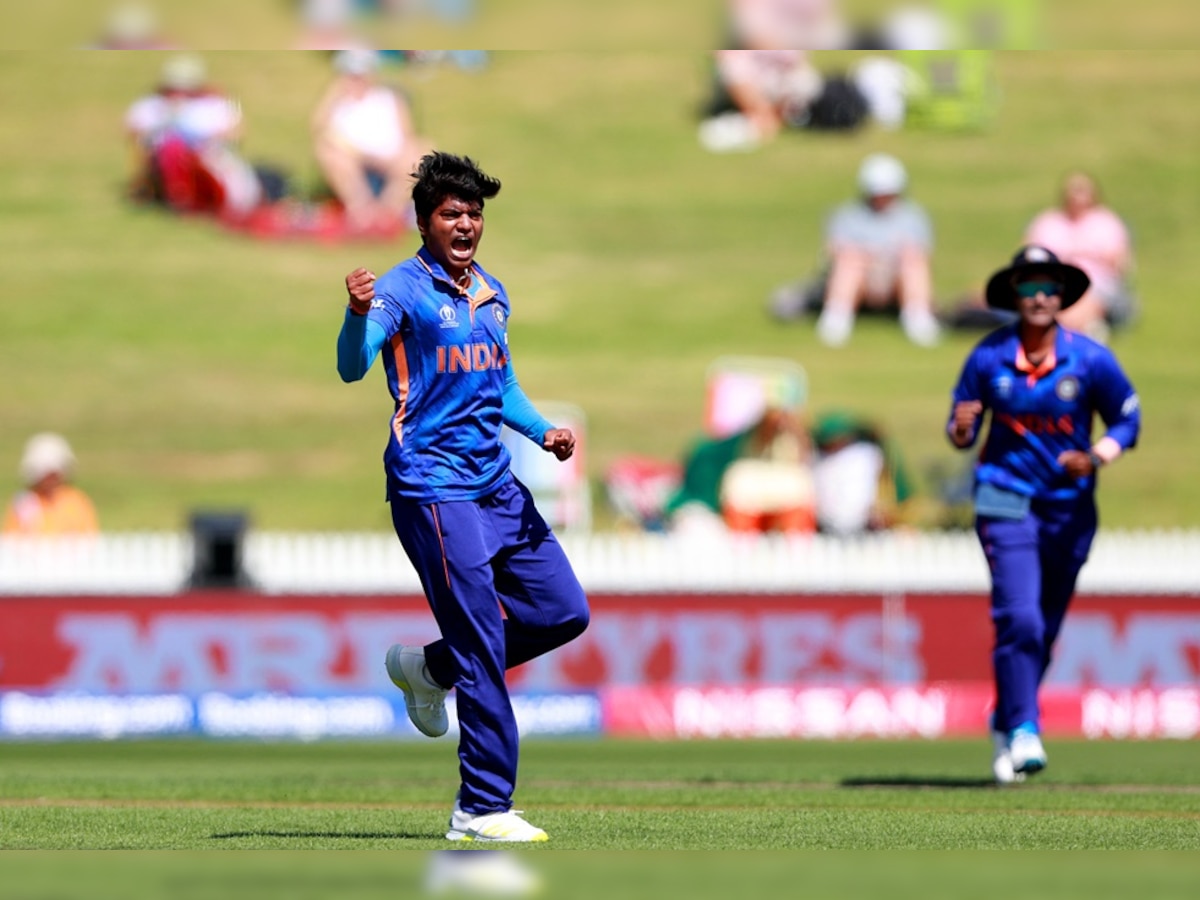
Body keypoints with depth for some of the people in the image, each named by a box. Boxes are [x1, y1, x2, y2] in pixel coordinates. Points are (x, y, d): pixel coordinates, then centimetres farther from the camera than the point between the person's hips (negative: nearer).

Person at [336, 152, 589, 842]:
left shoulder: (492, 294, 14)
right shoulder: (403, 289, -9)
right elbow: (353, 368, -24)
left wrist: (543, 430, 7)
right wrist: (359, 315, -44)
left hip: (497, 485, 8)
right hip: (433, 491, -8)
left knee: (564, 610, 7)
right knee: (483, 652, -10)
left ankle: (431, 668, 25)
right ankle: (482, 810, -5)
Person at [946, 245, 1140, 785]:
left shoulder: (1091, 359, -6)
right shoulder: (988, 358, -5)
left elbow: (1127, 421, 2)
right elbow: (960, 432, 3)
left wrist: (1095, 458, -17)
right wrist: (961, 428, -22)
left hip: (1069, 507, 2)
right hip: (1005, 501, -2)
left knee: (1044, 629, 10)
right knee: (1018, 617, -18)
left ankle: (1005, 723, 30)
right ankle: (1023, 730, -18)